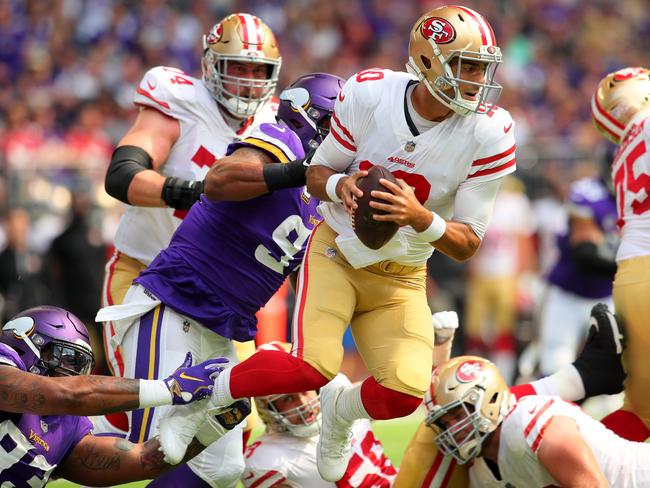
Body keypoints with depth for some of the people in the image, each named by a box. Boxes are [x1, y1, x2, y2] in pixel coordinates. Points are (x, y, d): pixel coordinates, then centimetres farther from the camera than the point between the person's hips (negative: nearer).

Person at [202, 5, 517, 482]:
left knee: (405, 392, -18)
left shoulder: (489, 135, -17)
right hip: (337, 251, -2)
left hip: (400, 279, 2)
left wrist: (419, 218, -34)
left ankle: (340, 409, 18)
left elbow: (467, 245, -13)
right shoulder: (369, 94, -16)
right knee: (312, 368, -25)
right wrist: (340, 185, -26)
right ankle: (209, 393, 3)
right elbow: (317, 174, -1)